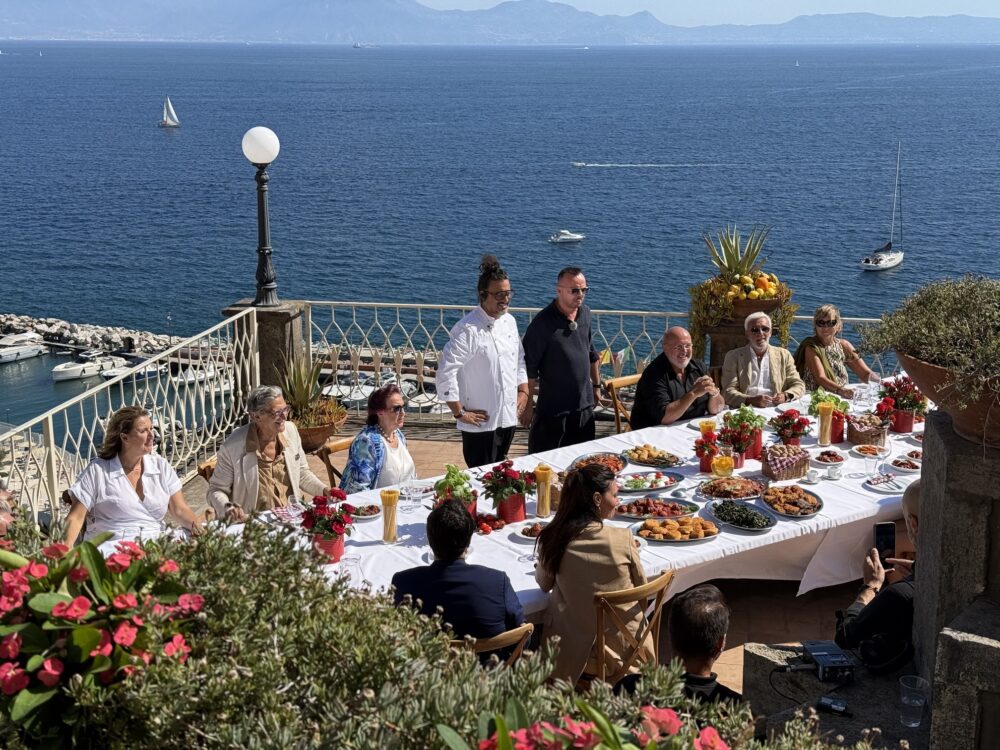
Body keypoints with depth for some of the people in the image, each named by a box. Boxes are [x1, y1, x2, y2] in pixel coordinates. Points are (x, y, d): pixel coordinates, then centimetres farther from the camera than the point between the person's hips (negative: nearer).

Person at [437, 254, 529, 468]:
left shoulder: (509, 321, 7)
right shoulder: (467, 329, -18)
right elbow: (446, 372, -21)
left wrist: (523, 391, 11)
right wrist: (460, 413, -16)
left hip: (508, 418, 7)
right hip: (480, 422, -7)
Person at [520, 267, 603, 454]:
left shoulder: (585, 314, 4)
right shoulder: (543, 323, -17)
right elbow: (529, 369, -15)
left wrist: (596, 386, 21)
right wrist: (528, 406, -14)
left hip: (584, 405, 6)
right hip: (553, 408, -6)